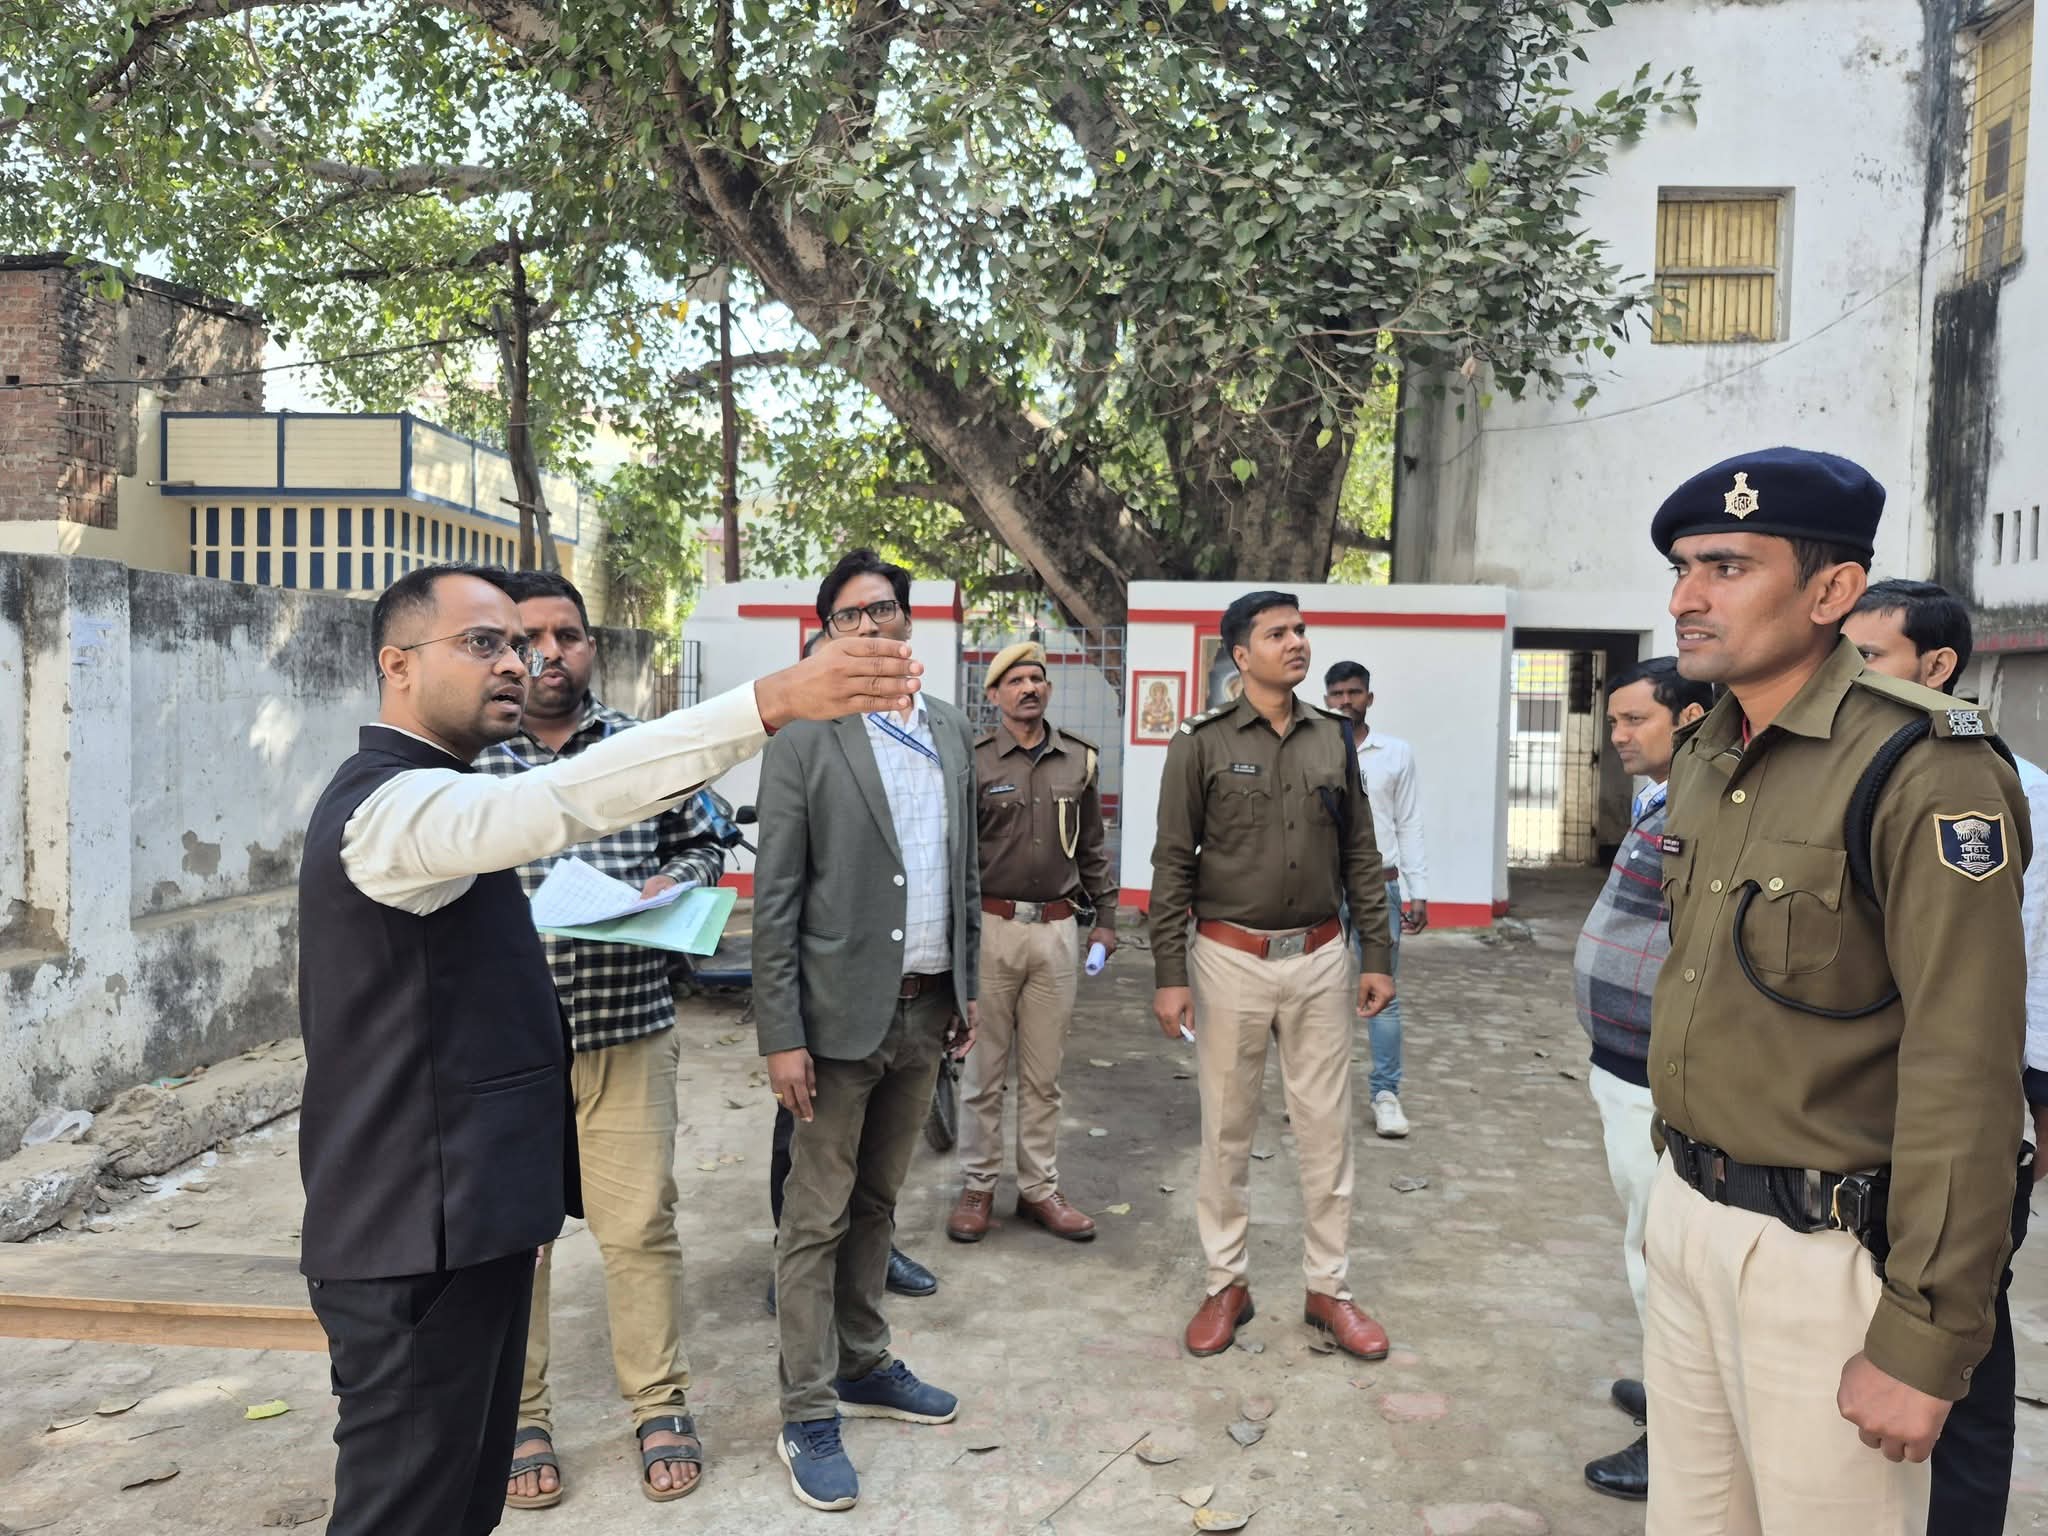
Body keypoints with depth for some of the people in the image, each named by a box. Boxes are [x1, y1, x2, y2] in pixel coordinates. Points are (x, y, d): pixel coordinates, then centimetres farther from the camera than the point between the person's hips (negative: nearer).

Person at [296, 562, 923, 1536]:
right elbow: (564, 800, -39)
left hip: (466, 1208, 10)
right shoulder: (392, 802, -20)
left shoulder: (423, 794, 14)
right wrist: (772, 701, -46)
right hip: (419, 1233, -10)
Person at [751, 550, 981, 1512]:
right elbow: (774, 899, -10)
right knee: (817, 1219, 4)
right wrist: (781, 1035, -14)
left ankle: (863, 1367, 33)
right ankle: (807, 1415, 16)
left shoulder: (951, 731, 9)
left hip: (926, 1010, 5)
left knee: (877, 1204, 18)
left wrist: (966, 987, 13)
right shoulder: (804, 738, -8)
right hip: (843, 1014, -5)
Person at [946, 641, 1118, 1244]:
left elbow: (1092, 847, 15)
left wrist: (1104, 916, 13)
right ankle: (978, 1187, 20)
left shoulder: (1079, 759, 8)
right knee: (983, 1069, 6)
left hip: (1056, 929, 3)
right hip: (990, 927, -3)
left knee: (1043, 1073, 11)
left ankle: (1039, 1188, 22)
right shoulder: (973, 762, -3)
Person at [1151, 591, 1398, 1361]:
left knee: (1326, 1127, 9)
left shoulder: (1334, 738, 6)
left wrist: (1376, 954, 6)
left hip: (1319, 958, 3)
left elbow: (1360, 854, 10)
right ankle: (1226, 1284, 23)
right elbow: (1173, 863, -5)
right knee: (1226, 1130, 8)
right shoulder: (1203, 742, -5)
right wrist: (1169, 974, -9)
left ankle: (1328, 1288, 23)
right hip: (1231, 959, -3)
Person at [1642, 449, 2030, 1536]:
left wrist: (1924, 1343, -18)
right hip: (1687, 1211, 7)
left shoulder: (1924, 769, -18)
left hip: (1823, 1250, -7)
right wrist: (1674, 1179, 16)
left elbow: (1965, 1076, -20)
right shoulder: (1703, 761, 8)